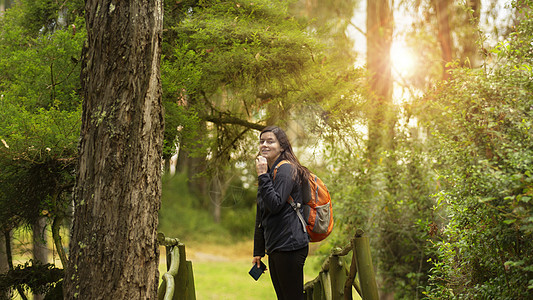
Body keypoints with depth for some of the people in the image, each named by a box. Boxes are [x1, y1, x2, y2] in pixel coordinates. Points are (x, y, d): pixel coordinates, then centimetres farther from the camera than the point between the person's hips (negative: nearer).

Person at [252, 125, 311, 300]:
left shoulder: (286, 169, -7)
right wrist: (258, 252, 22)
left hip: (289, 245, -9)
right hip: (275, 248, 10)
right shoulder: (269, 173, 20)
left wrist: (263, 175, -16)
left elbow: (275, 205, -21)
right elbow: (261, 217, 22)